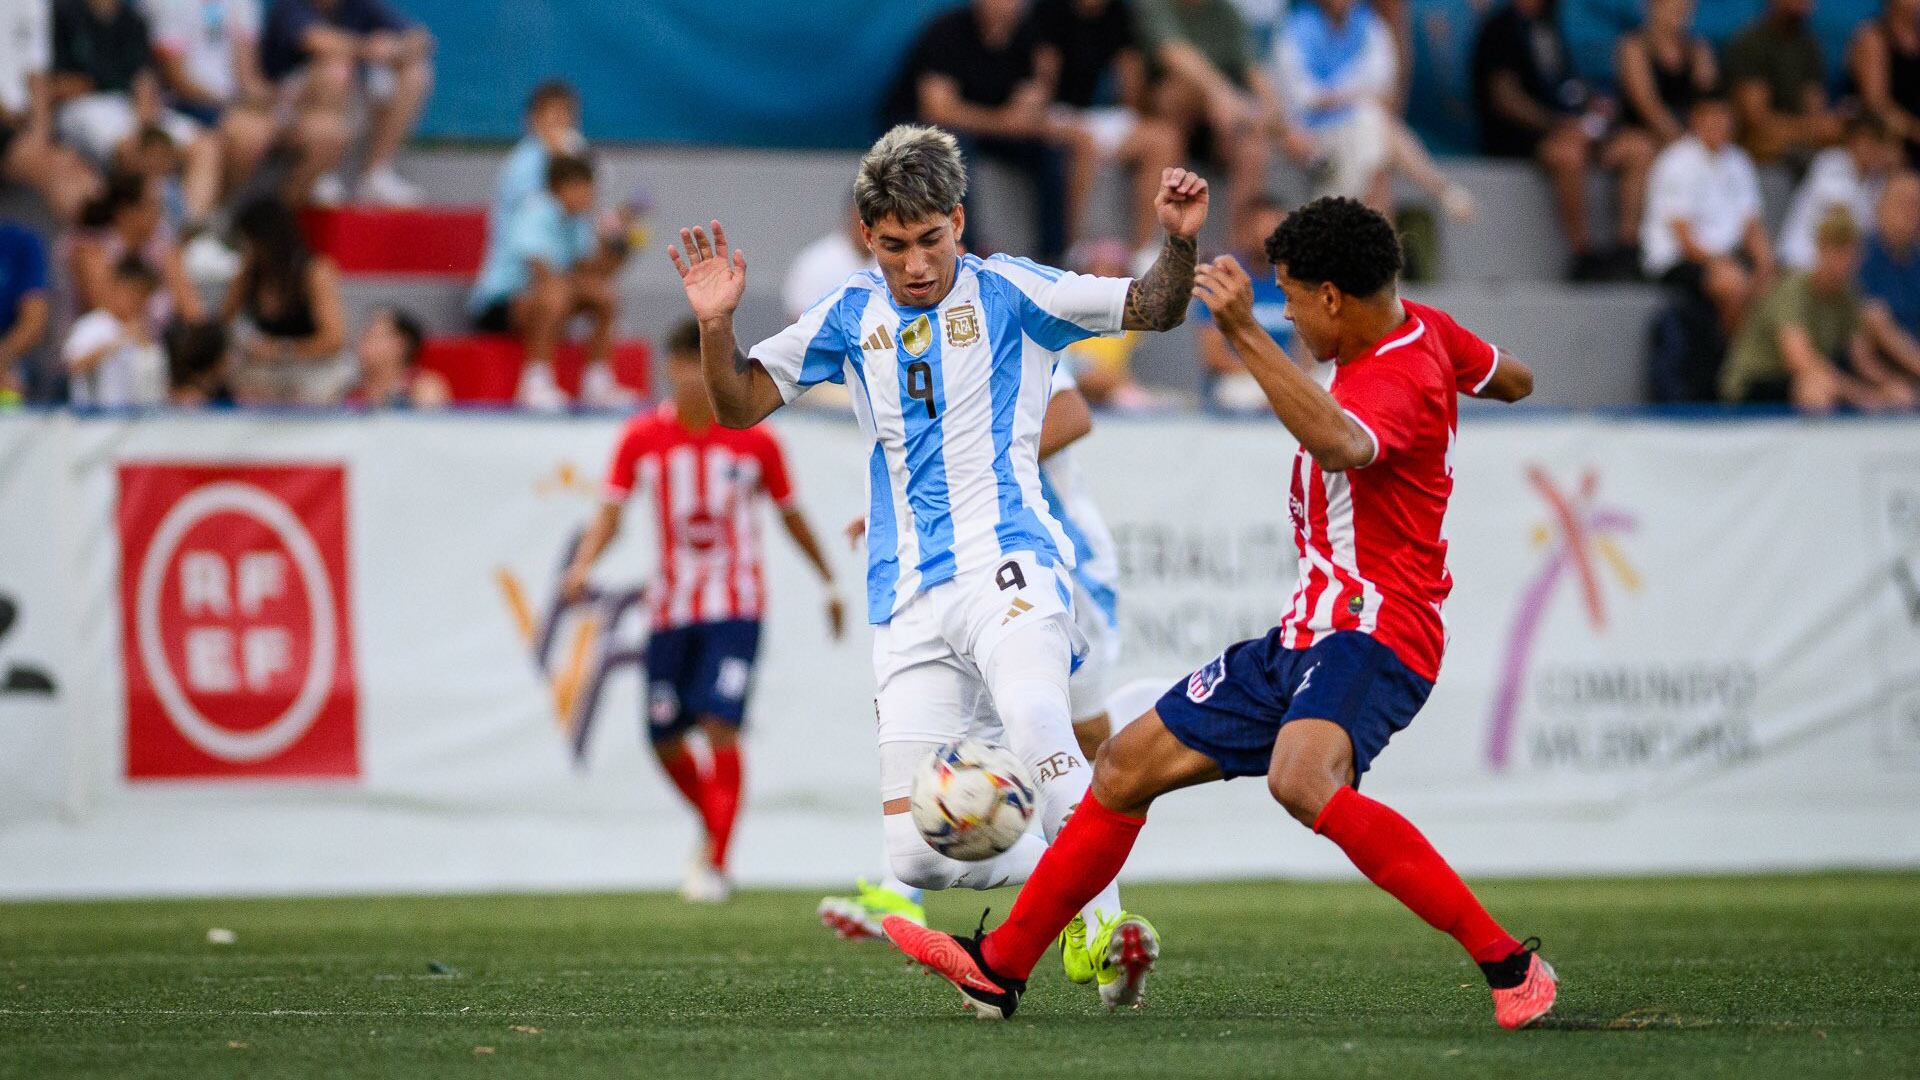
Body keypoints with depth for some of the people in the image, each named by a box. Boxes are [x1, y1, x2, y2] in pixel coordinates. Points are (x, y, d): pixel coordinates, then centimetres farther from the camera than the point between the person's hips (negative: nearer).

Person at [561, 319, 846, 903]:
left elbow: (791, 515, 10)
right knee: (664, 739, 5)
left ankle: (717, 864, -14)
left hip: (735, 607, -3)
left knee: (719, 723, -18)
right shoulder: (642, 437, -1)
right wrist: (583, 564, -23)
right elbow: (612, 509, -4)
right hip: (671, 607, 3)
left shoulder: (754, 440, -3)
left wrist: (829, 584, 17)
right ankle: (715, 827, 33)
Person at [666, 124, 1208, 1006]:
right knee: (918, 855, -7)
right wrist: (716, 325, -5)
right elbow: (738, 406, 14)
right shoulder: (850, 318, 12)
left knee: (1033, 724, -37)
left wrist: (1179, 242, -19)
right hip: (909, 607, 4)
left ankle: (1106, 927, -35)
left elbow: (1154, 310, 0)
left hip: (1008, 568, -4)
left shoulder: (1008, 294, 4)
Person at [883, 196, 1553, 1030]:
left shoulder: (1399, 380, -20)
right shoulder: (1418, 327, 9)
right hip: (1306, 638, 11)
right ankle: (1000, 967, 26)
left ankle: (1509, 965, -33)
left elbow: (1338, 444, -44)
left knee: (1302, 780, -39)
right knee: (1129, 764, 12)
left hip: (1374, 633, -11)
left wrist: (1246, 335, -46)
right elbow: (1512, 377, 29)